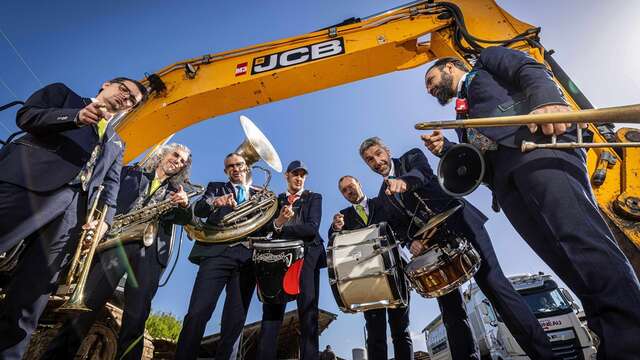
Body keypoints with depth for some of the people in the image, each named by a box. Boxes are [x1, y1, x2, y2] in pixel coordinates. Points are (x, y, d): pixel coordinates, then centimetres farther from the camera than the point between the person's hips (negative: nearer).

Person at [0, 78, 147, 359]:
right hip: (27, 184, -3)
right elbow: (26, 115, 6)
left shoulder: (117, 144, 30)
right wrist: (76, 117, -10)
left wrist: (104, 218, -3)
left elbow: (110, 183, 16)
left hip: (72, 211, 4)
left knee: (31, 297, -1)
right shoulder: (63, 93, 24)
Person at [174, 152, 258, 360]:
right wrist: (214, 202, -22)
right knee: (197, 313, -13)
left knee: (235, 321, 0)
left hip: (248, 257, 2)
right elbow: (198, 210, 1)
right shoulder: (216, 187, 20)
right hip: (217, 252, -1)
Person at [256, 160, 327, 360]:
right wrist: (278, 222, -17)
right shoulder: (276, 200, 20)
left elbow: (312, 228, -3)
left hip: (307, 257, -1)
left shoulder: (314, 198, 14)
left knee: (308, 314, -4)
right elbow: (266, 227, 5)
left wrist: (281, 229, -8)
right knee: (271, 312, -5)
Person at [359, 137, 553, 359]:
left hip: (458, 221, -4)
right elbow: (398, 226, 13)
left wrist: (404, 181, -37)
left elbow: (423, 171, -14)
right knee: (451, 312, 1)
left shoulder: (411, 157, 10)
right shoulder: (383, 197, 19)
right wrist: (411, 241, -10)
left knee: (493, 283, -13)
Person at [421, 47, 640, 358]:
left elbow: (531, 69, 5)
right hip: (504, 179, 5)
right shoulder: (462, 116, 39)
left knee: (581, 239, -23)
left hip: (534, 142, -5)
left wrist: (546, 98, -17)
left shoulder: (487, 60, 27)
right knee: (569, 262, -11)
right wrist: (446, 148, 8)